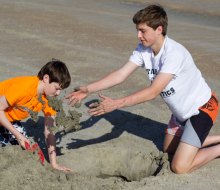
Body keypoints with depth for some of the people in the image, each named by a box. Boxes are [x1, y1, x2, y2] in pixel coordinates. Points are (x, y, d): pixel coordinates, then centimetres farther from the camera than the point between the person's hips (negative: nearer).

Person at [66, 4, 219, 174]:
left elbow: (153, 92, -35)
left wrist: (116, 104, -40)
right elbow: (121, 74, -12)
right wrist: (88, 89, -23)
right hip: (182, 110, 9)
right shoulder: (143, 49, -8)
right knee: (169, 149, 25)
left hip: (202, 107, -9)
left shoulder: (174, 53, -31)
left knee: (180, 167, -14)